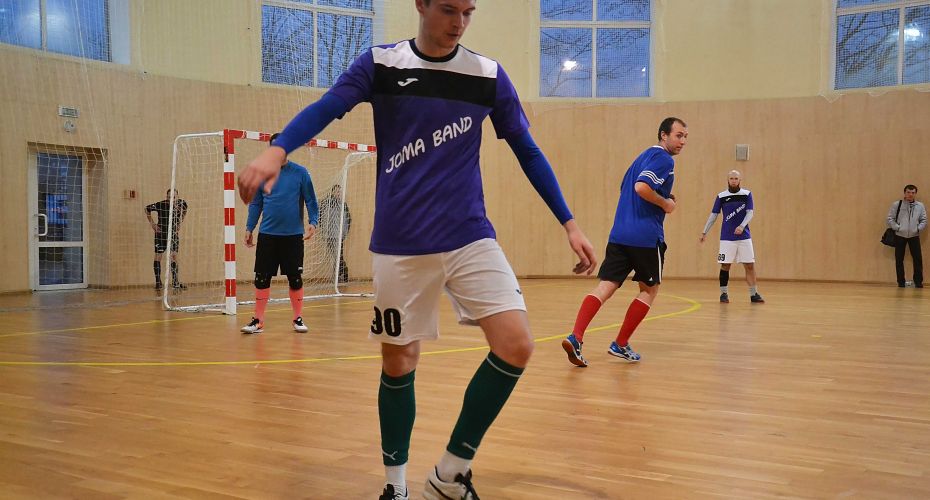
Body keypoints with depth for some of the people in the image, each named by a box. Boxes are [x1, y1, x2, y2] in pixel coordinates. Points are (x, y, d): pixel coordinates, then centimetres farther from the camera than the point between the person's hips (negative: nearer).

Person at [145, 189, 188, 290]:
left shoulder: (181, 204, -7)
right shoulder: (160, 205, -17)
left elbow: (185, 210, 17)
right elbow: (147, 209, -1)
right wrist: (152, 223, -5)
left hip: (173, 233, 3)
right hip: (161, 233, -3)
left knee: (174, 256, -1)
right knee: (158, 256, 2)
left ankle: (175, 281, 5)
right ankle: (158, 282, 9)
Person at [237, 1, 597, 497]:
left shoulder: (489, 75, 4)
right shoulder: (380, 63, 0)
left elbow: (527, 151, 9)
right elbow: (325, 108, -12)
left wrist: (569, 224, 6)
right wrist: (276, 150, -32)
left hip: (471, 237, 2)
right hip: (399, 246, -1)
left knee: (516, 346, -13)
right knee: (398, 363, 6)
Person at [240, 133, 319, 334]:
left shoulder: (300, 173, 0)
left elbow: (310, 200, 1)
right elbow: (255, 203, 10)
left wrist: (313, 222, -13)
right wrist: (249, 228, 5)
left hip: (293, 235, -1)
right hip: (267, 235, 2)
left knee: (295, 279, 4)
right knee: (262, 278, 2)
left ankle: (298, 318, 17)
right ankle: (258, 320, 11)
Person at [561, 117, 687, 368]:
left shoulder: (644, 156, 22)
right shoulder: (664, 159, -7)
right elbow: (641, 187, -22)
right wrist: (665, 204, -8)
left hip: (619, 234, 7)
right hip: (646, 236, -7)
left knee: (605, 287, -2)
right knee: (649, 290, 11)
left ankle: (575, 337, -20)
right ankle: (620, 345, 11)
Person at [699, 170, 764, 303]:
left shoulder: (747, 194, 2)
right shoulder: (721, 196, 3)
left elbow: (750, 213, -3)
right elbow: (713, 215, 7)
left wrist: (742, 226, -20)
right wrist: (704, 232, 5)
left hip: (744, 236, 1)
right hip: (727, 237, 0)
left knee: (750, 265, 0)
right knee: (725, 265, -2)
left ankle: (754, 294, 8)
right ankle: (724, 294, 8)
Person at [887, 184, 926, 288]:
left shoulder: (920, 206, 5)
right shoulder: (897, 205, -3)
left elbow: (924, 220, 9)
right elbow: (890, 219, -2)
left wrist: (918, 228, -4)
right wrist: (898, 228, -11)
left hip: (914, 236, 1)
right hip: (900, 235, -1)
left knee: (918, 258, -2)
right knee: (899, 259, 2)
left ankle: (918, 281, 8)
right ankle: (901, 281, 11)